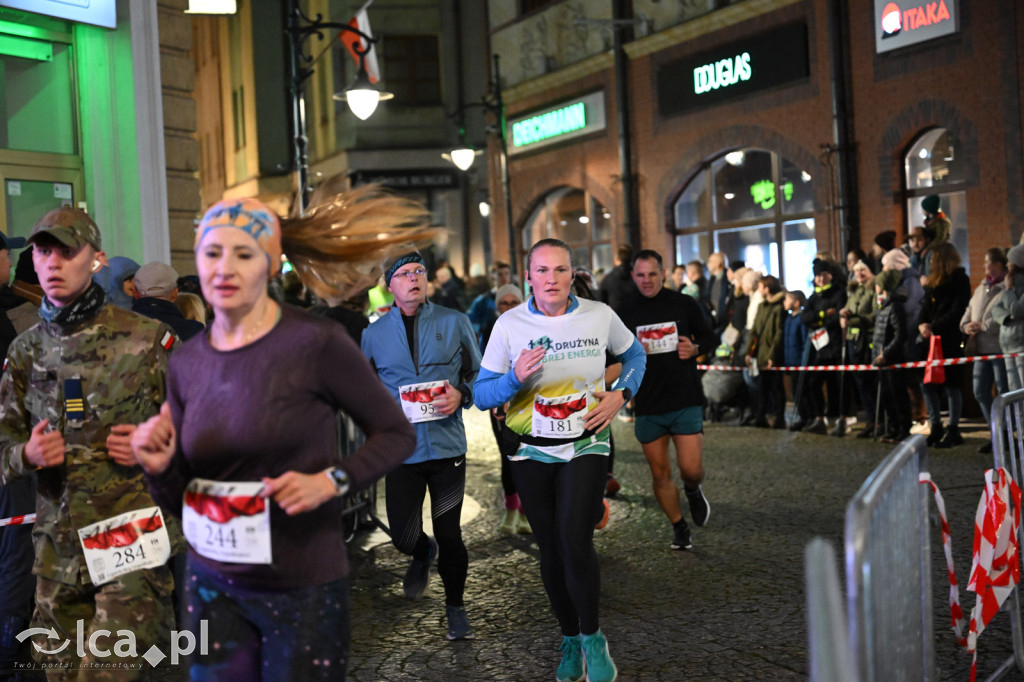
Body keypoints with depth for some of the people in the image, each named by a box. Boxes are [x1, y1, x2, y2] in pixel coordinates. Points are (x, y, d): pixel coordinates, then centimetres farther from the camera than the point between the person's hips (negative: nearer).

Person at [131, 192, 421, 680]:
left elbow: (396, 433, -5)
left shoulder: (316, 343, -14)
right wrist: (159, 468, -11)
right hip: (212, 587, 4)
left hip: (304, 589, -4)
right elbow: (181, 499, 9)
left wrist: (330, 482, -19)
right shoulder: (187, 362, 3)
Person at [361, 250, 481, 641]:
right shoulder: (374, 334, 5)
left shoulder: (454, 323, 1)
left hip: (448, 444, -1)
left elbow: (479, 372, 10)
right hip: (402, 448, 1)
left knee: (449, 534, 5)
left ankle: (455, 605, 28)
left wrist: (462, 395, -9)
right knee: (403, 536, -2)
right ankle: (423, 554, 37)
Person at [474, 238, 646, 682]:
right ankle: (570, 640, 30)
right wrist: (516, 378, -26)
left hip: (586, 445, -1)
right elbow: (481, 395, -6)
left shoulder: (599, 316, -4)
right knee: (551, 551, 9)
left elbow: (634, 354, 16)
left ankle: (592, 638, 8)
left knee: (575, 544, -16)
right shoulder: (509, 325, -7)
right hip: (532, 451, 1)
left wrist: (620, 395, -2)